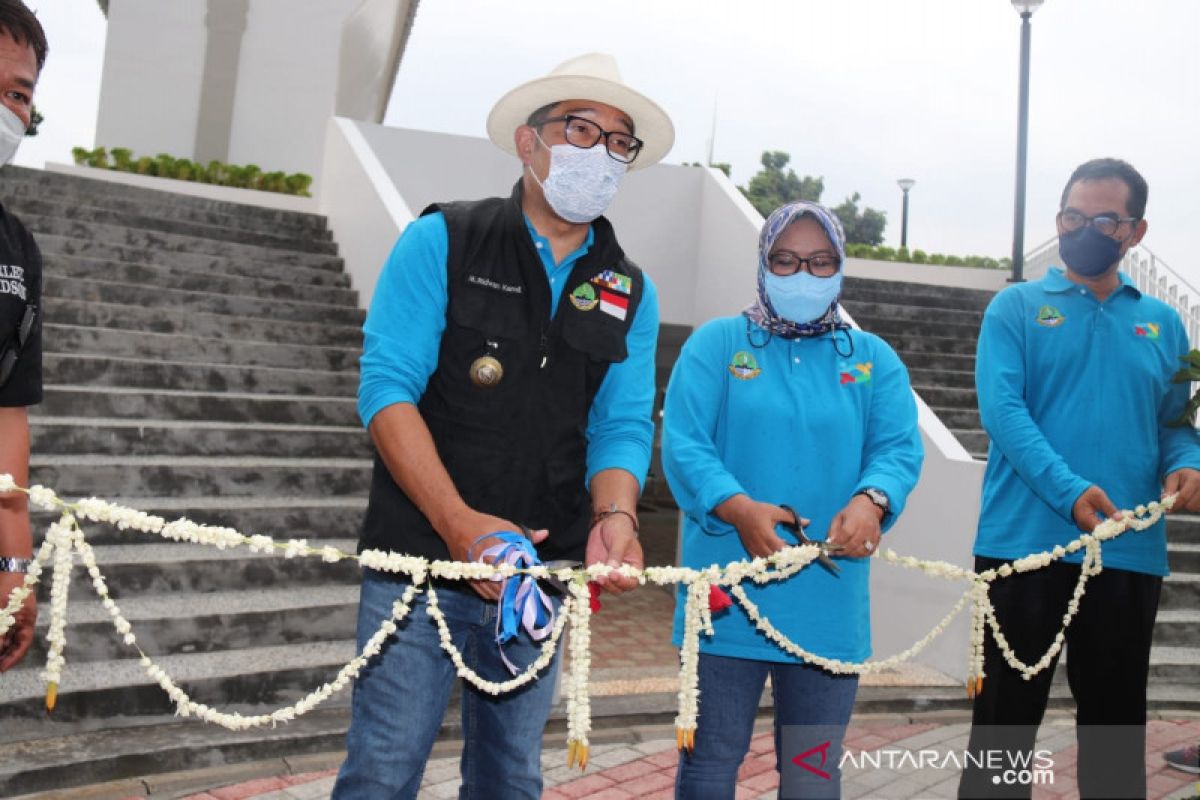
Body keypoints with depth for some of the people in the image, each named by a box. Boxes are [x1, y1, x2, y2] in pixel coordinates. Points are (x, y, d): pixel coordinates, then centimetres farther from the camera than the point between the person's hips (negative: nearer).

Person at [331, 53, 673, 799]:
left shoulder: (631, 293, 7)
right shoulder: (442, 241, -4)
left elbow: (622, 426, 4)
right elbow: (387, 385, -11)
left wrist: (615, 517, -18)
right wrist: (460, 523, -22)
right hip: (422, 556, -3)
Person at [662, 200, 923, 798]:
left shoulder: (875, 360, 12)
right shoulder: (715, 343, 3)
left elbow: (899, 448, -1)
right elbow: (682, 442, -8)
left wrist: (871, 501, -24)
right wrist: (738, 508, -26)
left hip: (830, 605, 3)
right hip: (727, 594, -2)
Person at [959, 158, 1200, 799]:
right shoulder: (1017, 307, 2)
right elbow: (1001, 409, -11)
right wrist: (1069, 492, -24)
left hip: (1129, 553, 3)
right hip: (1024, 544, -3)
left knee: (1117, 722, 14)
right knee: (1006, 716, 6)